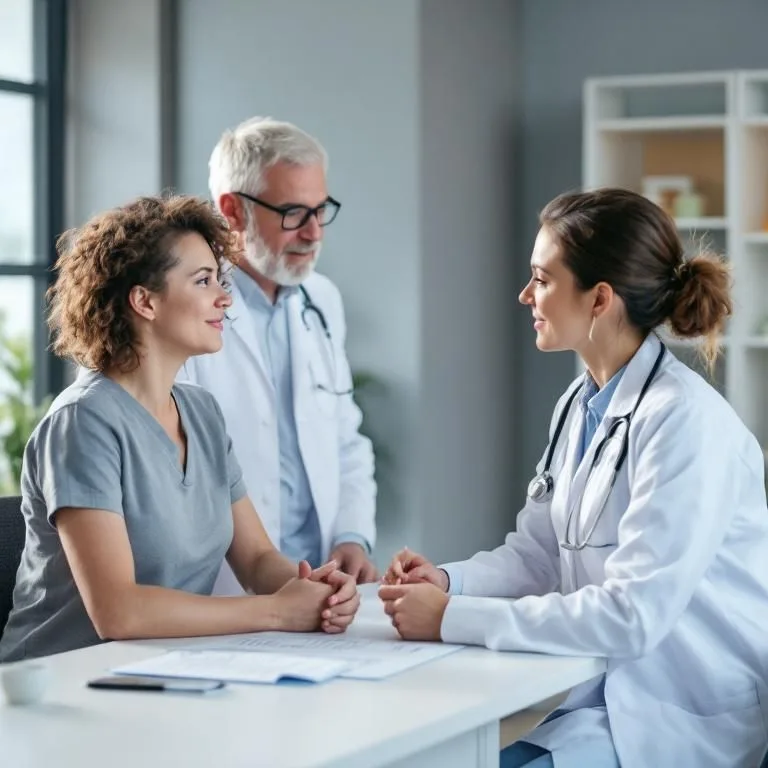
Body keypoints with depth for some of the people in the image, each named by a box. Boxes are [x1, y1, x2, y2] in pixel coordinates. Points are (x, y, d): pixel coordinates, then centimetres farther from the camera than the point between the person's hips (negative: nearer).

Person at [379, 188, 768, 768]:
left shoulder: (684, 420, -20)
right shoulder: (581, 403, 6)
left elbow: (633, 614, -25)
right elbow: (537, 552, 12)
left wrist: (452, 618, -23)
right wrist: (447, 581, -9)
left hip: (684, 716, -7)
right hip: (601, 688, 7)